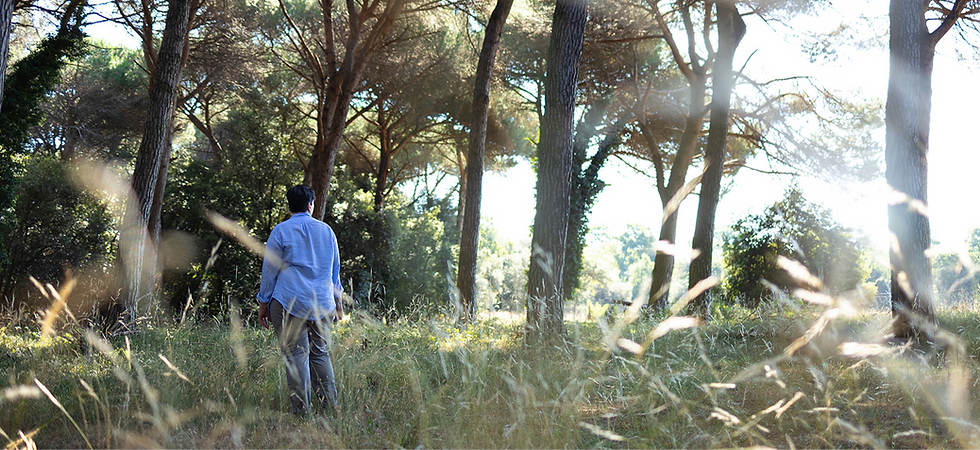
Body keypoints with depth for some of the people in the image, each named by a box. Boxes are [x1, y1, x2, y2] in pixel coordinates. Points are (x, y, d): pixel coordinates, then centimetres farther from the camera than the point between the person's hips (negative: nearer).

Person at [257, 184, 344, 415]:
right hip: (322, 303, 4)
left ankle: (301, 409, -4)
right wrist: (338, 300, 27)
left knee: (296, 355, -3)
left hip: (289, 302, -4)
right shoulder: (326, 230, 12)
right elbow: (335, 269, 19)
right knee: (319, 353, 12)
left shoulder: (280, 231, -1)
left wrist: (263, 303, 9)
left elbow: (269, 270, 2)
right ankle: (330, 404, 9)